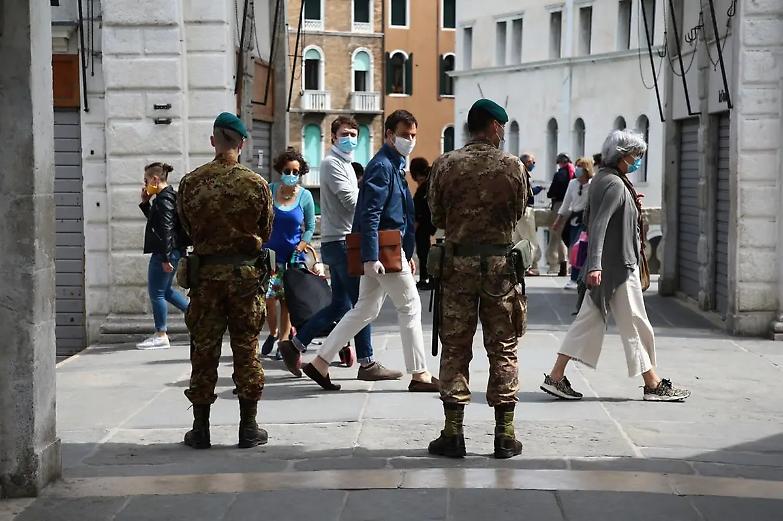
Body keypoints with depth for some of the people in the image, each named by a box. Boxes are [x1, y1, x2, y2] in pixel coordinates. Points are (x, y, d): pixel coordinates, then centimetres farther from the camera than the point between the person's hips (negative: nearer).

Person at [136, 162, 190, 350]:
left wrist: (165, 258, -24)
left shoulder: (164, 199, -16)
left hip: (165, 252, -10)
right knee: (165, 290, 21)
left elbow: (166, 230, -22)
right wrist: (145, 202, 15)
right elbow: (154, 220, 29)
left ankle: (161, 336, 4)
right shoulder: (167, 196, 15)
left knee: (156, 292, -1)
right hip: (173, 252, 10)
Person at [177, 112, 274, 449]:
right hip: (246, 273, 0)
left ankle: (201, 429, 12)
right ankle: (249, 428, 11)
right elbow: (266, 232, 6)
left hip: (205, 273, 1)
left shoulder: (190, 182, -4)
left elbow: (186, 230, 6)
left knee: (203, 349, 8)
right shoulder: (256, 183, -5)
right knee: (246, 349, 7)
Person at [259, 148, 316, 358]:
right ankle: (273, 333, 15)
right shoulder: (269, 191, -3)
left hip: (294, 254, 0)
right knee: (268, 296, -9)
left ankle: (284, 340, 13)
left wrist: (299, 250, -6)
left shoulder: (305, 196, -3)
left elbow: (310, 227, 5)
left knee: (287, 300, 2)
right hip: (271, 252, 0)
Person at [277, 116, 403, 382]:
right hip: (340, 242, -10)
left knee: (340, 305, 12)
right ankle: (367, 363, -2)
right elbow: (351, 200, -18)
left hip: (341, 242, 10)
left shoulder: (345, 163, 22)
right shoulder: (332, 163, -10)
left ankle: (295, 344, 16)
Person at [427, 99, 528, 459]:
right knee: (503, 348, 7)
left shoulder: (445, 165, -2)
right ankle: (505, 435, 9)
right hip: (500, 261, 0)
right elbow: (519, 215, 8)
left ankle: (453, 433, 6)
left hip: (459, 260, 0)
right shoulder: (513, 166, -2)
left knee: (455, 347, 6)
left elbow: (436, 217, 5)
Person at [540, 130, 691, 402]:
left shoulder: (601, 179, 11)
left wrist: (633, 206, 13)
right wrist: (595, 264, -32)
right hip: (618, 264, -9)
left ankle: (556, 376, 8)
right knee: (635, 323, 1)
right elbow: (599, 224, -26)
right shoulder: (616, 185, -17)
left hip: (605, 265, 9)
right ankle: (653, 384, 11)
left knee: (590, 318, 10)